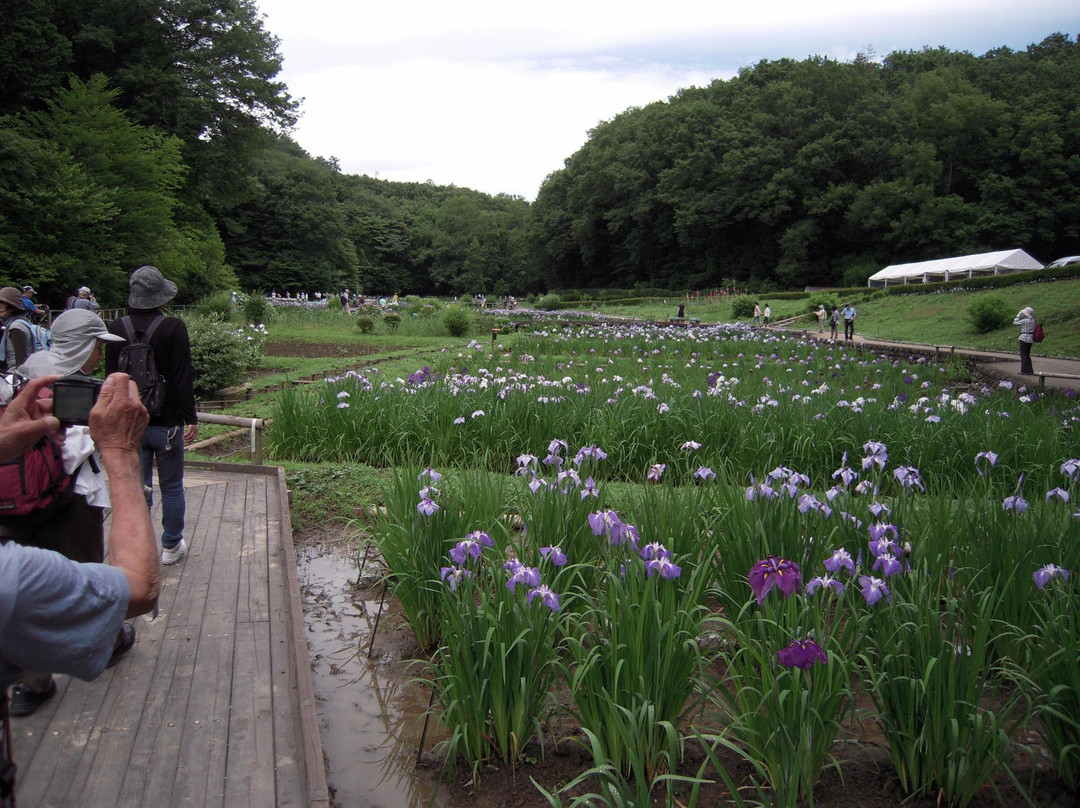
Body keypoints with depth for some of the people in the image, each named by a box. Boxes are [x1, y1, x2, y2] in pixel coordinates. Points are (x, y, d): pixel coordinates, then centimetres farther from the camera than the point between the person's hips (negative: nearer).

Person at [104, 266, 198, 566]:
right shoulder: (174, 327, -13)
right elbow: (182, 379, -13)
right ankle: (172, 546, 21)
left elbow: (111, 378, 6)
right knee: (171, 487, 11)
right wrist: (191, 418, -5)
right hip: (167, 423, -3)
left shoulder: (116, 328, -1)